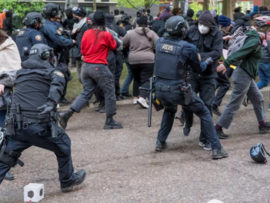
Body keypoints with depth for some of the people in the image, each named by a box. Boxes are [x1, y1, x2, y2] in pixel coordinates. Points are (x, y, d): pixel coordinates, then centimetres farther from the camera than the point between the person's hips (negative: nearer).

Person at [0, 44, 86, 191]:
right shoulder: (52, 71, 4)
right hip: (39, 125, -4)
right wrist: (51, 103, -28)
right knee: (63, 144, 20)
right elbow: (57, 84, -16)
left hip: (16, 126, 4)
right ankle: (67, 181, 32)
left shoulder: (20, 73, 20)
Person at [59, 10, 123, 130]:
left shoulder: (87, 33, 4)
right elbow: (114, 46, 9)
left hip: (86, 66, 6)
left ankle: (67, 114, 1)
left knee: (86, 93, 13)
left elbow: (82, 49, 13)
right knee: (109, 92, 8)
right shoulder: (106, 35, -9)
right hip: (100, 67, -6)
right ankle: (109, 121, 12)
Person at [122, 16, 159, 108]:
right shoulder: (151, 33, 1)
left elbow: (123, 43, 11)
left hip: (133, 60, 2)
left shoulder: (131, 33, 1)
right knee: (146, 80, -4)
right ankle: (142, 98, -23)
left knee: (137, 79, 22)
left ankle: (135, 97, 27)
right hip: (148, 60, -2)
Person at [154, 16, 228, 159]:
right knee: (204, 113, 11)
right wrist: (207, 62, 25)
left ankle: (160, 142, 33)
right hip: (177, 90, -5)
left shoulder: (159, 42, 1)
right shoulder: (188, 48, -11)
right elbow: (198, 69, 4)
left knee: (169, 111, 35)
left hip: (159, 88, 5)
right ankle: (216, 149, 8)